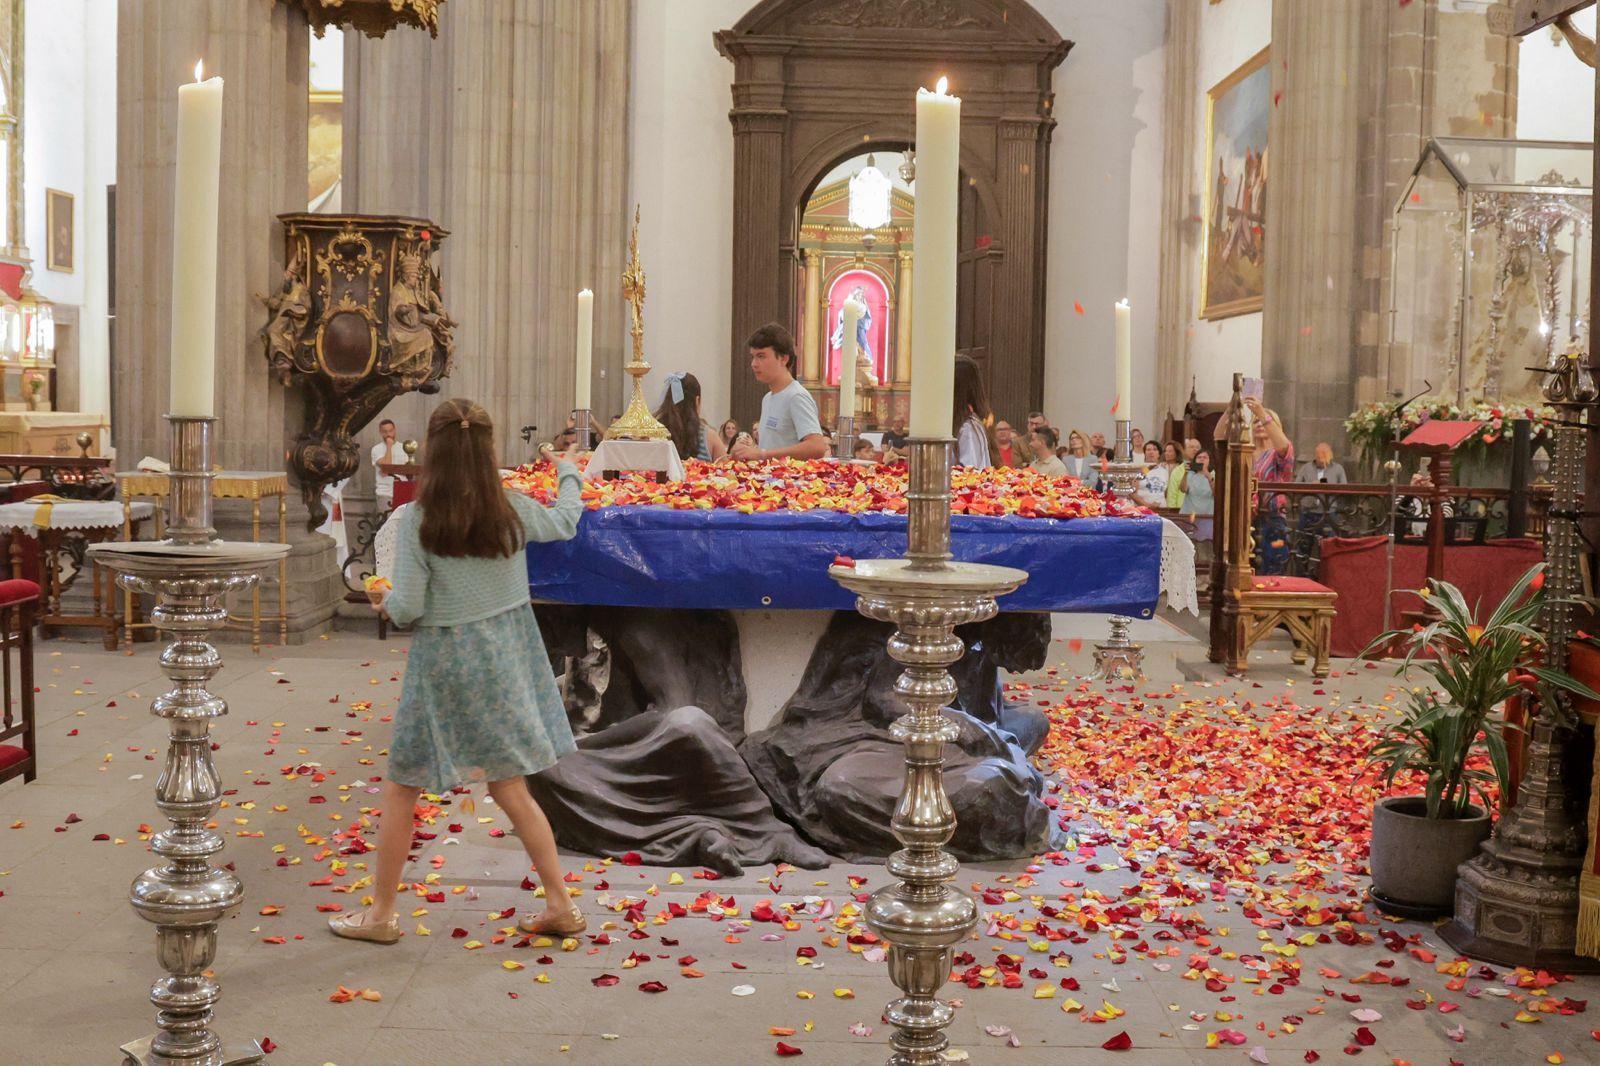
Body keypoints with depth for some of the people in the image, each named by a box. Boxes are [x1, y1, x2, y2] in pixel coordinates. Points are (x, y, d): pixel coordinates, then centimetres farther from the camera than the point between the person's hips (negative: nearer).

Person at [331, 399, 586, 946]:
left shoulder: (416, 519, -15)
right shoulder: (513, 511, -5)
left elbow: (407, 608, -16)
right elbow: (565, 523, 16)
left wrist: (385, 600, 8)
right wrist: (568, 474, 35)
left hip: (441, 660, -4)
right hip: (505, 655, 4)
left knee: (400, 790, 12)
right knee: (510, 788, 14)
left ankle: (381, 914, 21)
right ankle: (561, 906, 17)